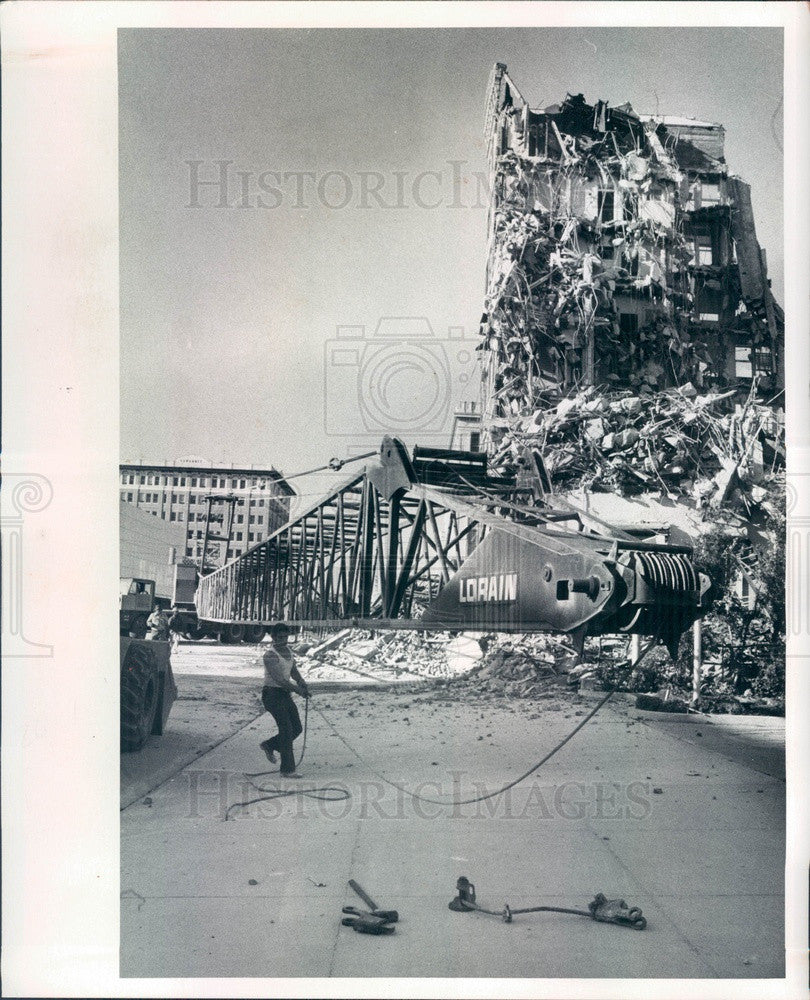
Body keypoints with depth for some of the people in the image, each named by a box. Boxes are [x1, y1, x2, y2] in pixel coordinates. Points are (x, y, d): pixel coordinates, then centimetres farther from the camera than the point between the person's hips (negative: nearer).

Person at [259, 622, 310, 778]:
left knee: (297, 729, 9)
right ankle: (287, 770, -6)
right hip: (272, 694, -8)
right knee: (287, 730, -11)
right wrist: (297, 689, -28)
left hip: (285, 695, 8)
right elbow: (278, 678, -25)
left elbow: (293, 670, 15)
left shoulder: (288, 650, 10)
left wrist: (301, 681, -6)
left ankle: (269, 745, 29)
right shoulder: (270, 655, -17)